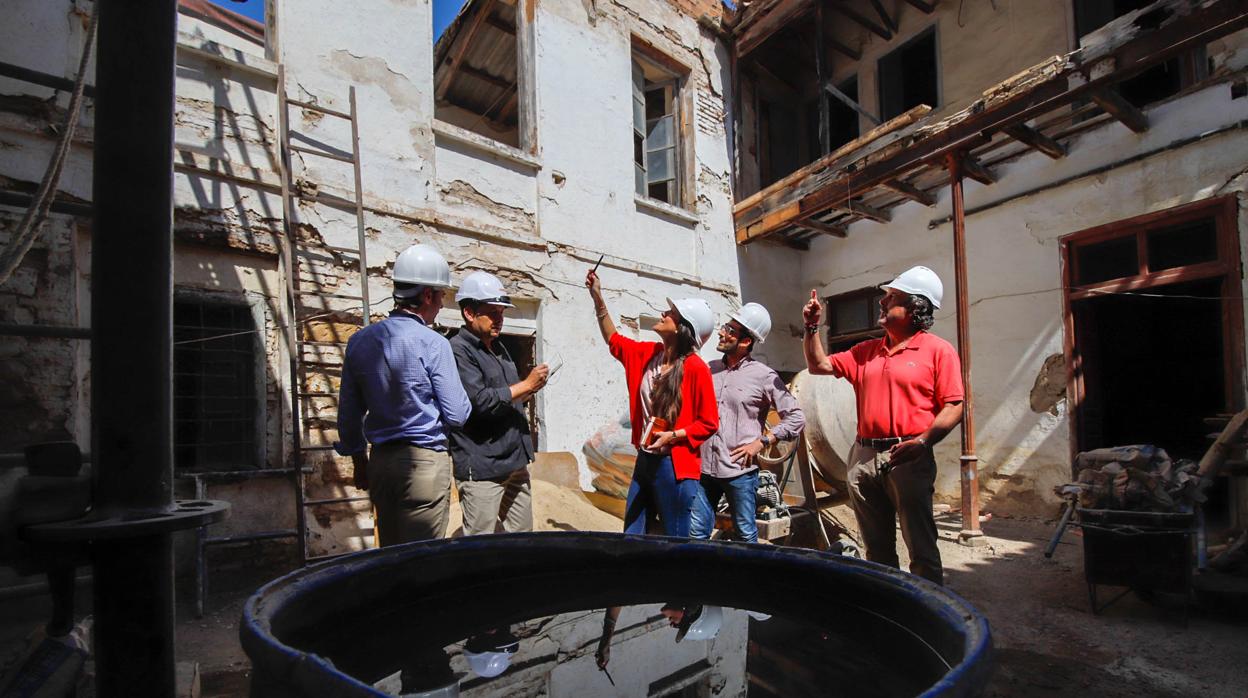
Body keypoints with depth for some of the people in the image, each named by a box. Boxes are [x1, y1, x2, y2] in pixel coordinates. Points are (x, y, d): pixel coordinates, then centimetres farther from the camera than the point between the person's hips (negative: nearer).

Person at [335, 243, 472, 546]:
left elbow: (348, 414, 11)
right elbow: (457, 415, -12)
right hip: (425, 461, -6)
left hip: (380, 461, 6)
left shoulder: (359, 341, 4)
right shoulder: (433, 344, -14)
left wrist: (359, 459, 21)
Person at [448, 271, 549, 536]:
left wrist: (528, 392, 5)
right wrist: (526, 385, -12)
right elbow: (481, 401, -21)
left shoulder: (498, 348, 17)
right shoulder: (458, 350, -11)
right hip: (481, 469, -8)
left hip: (515, 463, 8)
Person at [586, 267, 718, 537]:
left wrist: (673, 436, -21)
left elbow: (709, 423, -11)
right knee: (631, 538, 15)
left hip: (675, 466, -7)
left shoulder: (695, 368, -16)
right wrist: (598, 298, 14)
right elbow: (613, 339, 20)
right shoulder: (649, 353, 4)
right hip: (645, 460, 7)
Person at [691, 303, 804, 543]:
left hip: (740, 471, -4)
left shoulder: (764, 376, -5)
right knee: (697, 533, 11)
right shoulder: (710, 369, 8)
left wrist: (761, 442, -9)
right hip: (704, 467, 4)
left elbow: (796, 417, -4)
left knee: (746, 534, 12)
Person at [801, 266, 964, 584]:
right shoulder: (867, 351, 16)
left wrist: (922, 442, -21)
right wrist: (812, 327, 11)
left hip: (907, 458, -6)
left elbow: (953, 406, -8)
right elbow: (819, 364, 21)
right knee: (877, 547, 16)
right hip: (863, 456, 6)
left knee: (921, 547, 0)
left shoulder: (938, 350, -1)